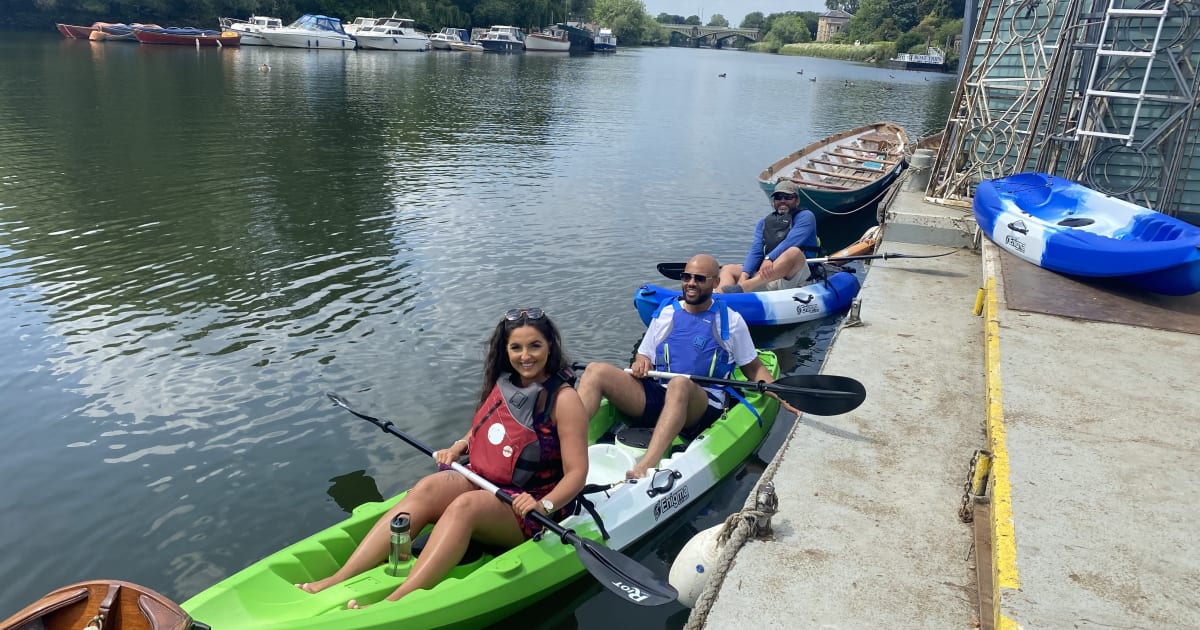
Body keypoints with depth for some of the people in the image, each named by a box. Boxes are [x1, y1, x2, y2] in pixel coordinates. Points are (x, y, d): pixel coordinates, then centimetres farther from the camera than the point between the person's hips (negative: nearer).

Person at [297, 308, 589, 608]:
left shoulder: (564, 399, -11)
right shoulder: (502, 382, 7)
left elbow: (576, 473, -15)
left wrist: (543, 506, -31)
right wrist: (459, 446, 6)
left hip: (529, 509, -5)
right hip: (484, 482, 6)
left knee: (465, 505, -35)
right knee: (428, 488, -24)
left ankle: (393, 604, -46)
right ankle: (338, 582, -31)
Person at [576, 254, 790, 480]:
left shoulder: (731, 321, 13)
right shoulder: (665, 313, 19)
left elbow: (753, 368, 16)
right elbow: (643, 355, 22)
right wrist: (640, 363, -2)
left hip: (702, 406, -3)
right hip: (654, 395, 4)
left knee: (680, 384, -41)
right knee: (596, 371, -19)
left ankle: (645, 468, -57)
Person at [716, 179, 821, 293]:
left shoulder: (805, 216, 7)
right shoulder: (764, 222, 22)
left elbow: (791, 242, -12)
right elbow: (755, 251, 8)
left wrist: (769, 258, -29)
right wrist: (744, 274, -12)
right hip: (766, 273, 6)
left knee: (793, 252, -35)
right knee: (728, 269, -3)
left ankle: (741, 288, -49)